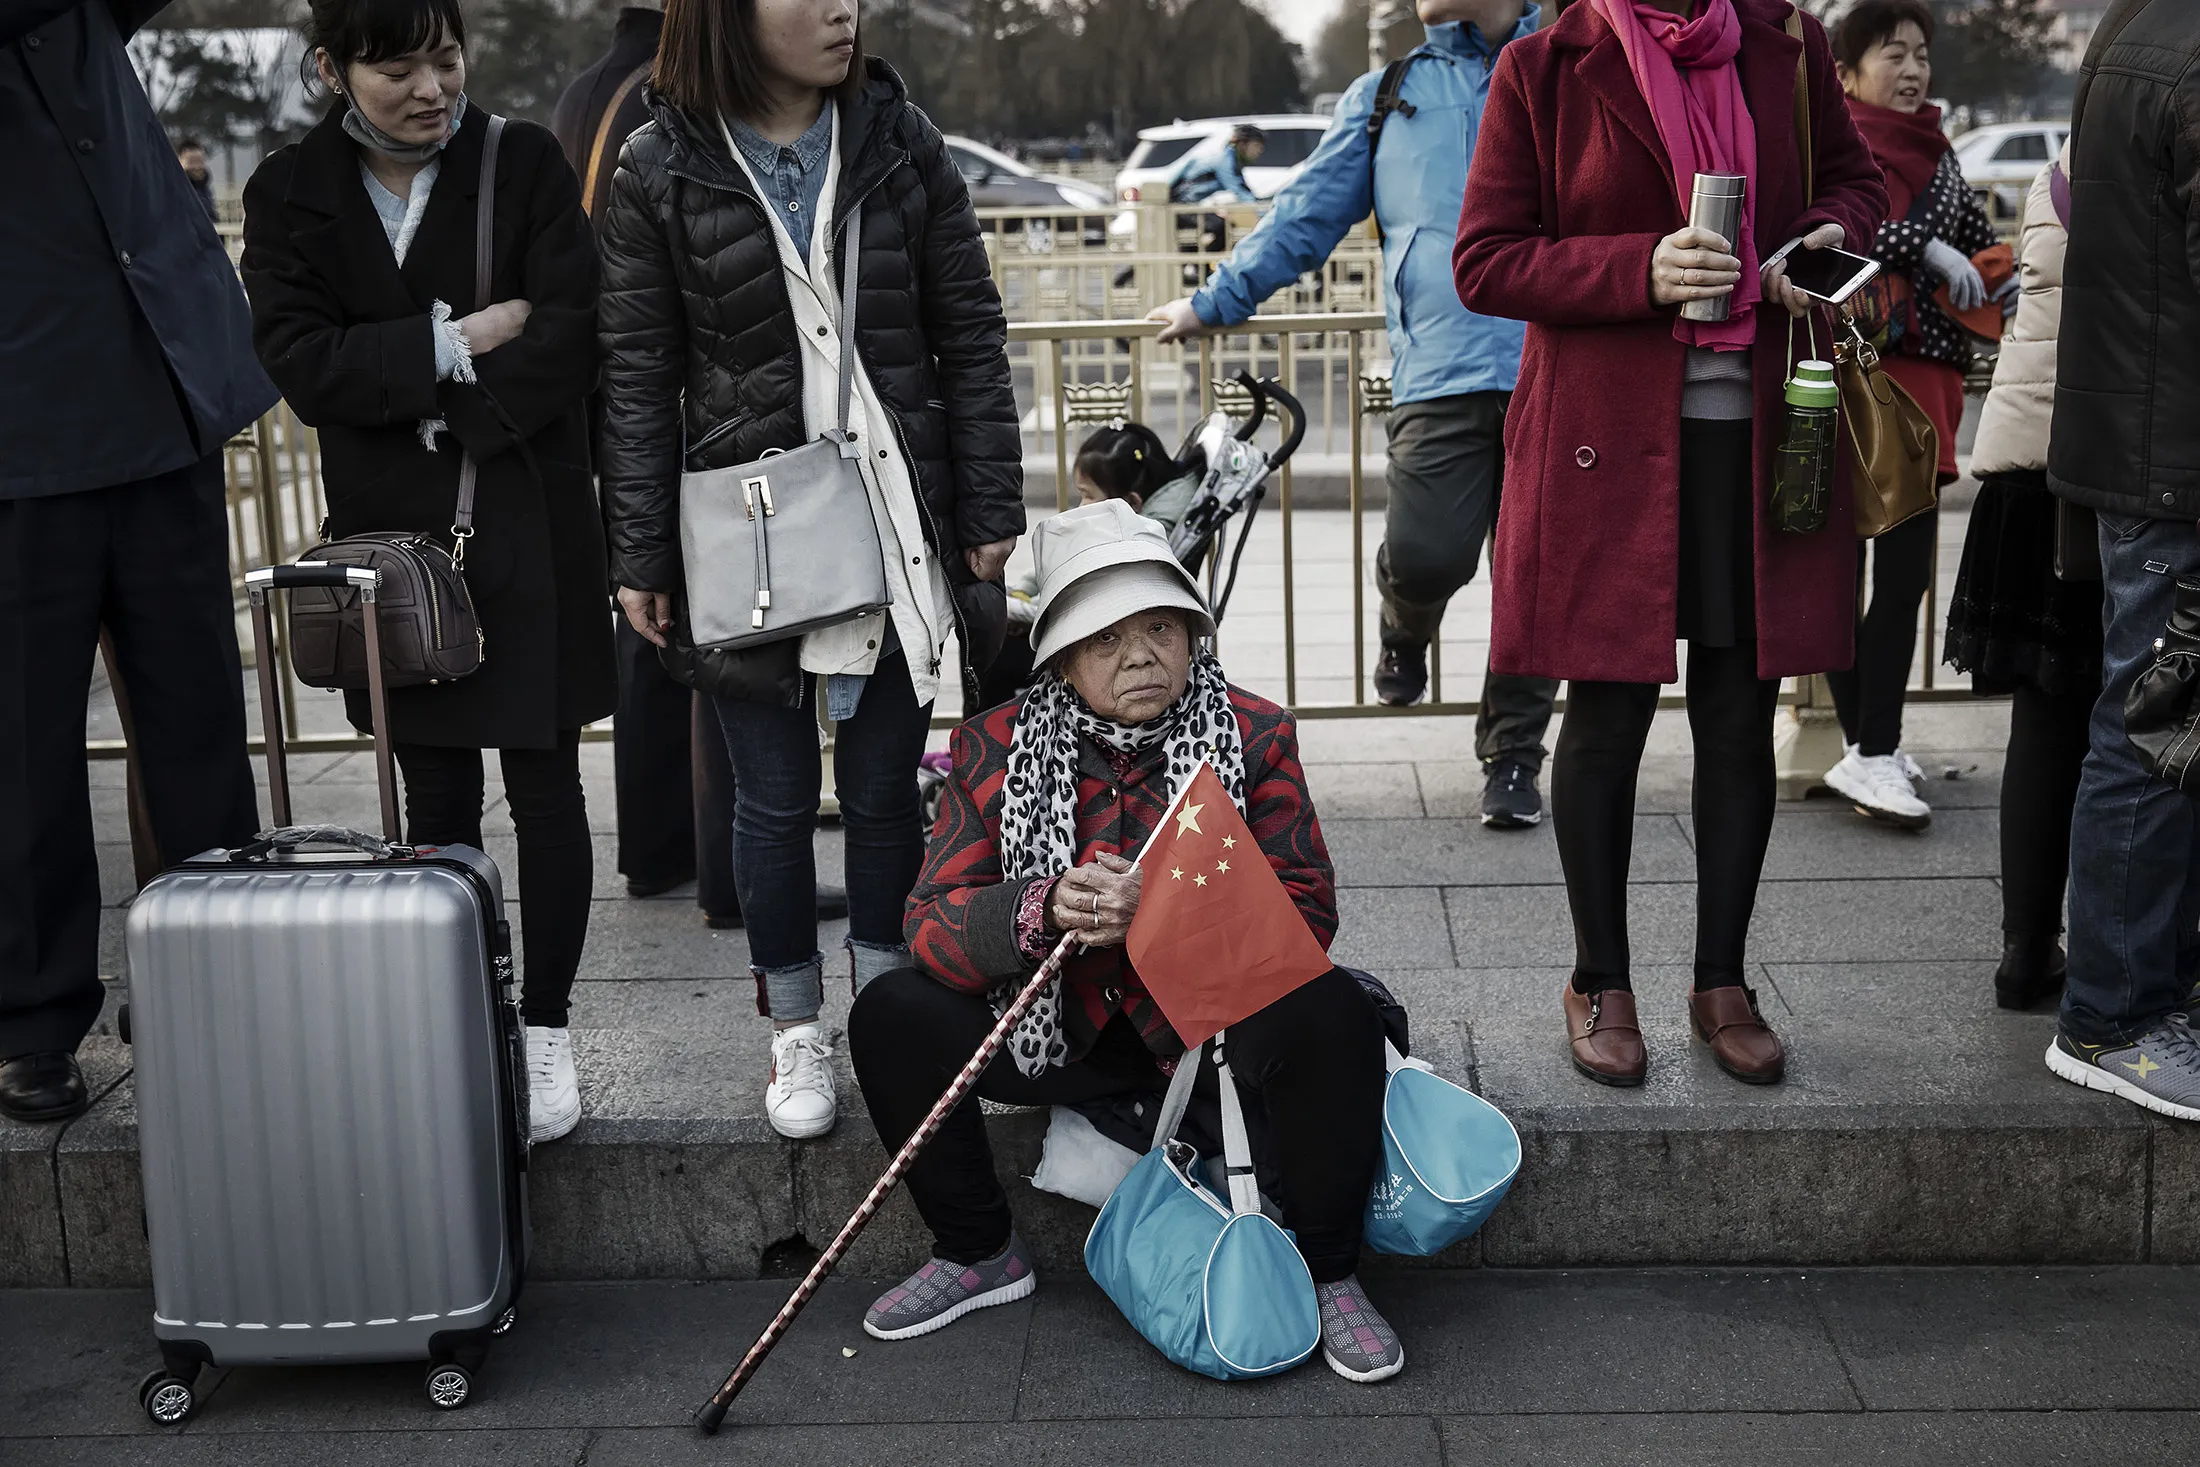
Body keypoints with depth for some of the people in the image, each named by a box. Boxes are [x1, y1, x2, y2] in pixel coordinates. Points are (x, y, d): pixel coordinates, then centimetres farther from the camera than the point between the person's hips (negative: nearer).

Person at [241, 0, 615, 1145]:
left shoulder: (524, 162, -2)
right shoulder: (291, 191, 3)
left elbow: (568, 333, -11)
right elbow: (299, 363, -8)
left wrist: (424, 403, -13)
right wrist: (458, 341, -15)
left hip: (527, 527, -2)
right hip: (392, 537, 2)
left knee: (544, 790, 3)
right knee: (436, 800, 9)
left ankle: (544, 1030, 15)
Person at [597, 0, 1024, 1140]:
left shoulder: (899, 142, 2)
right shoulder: (661, 170, -3)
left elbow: (969, 337, 5)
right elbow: (638, 376, 1)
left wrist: (990, 511, 2)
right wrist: (641, 556, 0)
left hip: (898, 526, 1)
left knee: (886, 787, 9)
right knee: (774, 798, 9)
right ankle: (794, 1032, 26)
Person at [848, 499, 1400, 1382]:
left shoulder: (1254, 736, -7)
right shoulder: (995, 751, -5)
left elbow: (1308, 912, -14)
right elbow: (931, 925, -10)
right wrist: (1043, 910, -32)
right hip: (1060, 1029, 2)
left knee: (1330, 1012, -32)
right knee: (890, 1015, -16)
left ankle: (1327, 1274, -7)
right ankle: (979, 1254, 8)